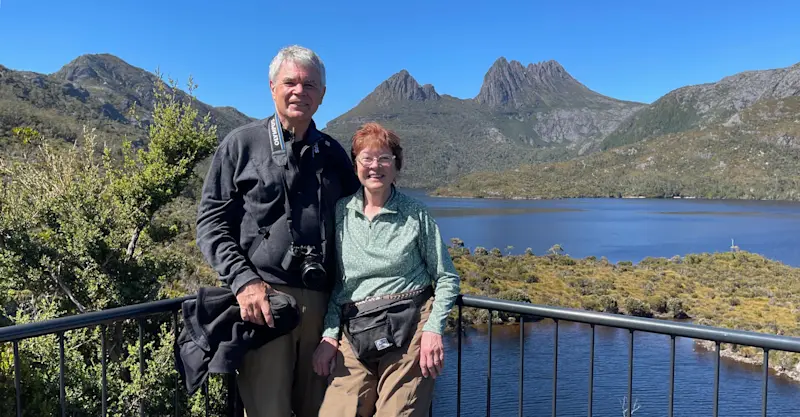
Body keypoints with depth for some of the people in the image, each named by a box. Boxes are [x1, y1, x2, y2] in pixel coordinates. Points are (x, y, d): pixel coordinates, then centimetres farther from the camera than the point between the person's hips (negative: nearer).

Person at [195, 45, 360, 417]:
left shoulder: (333, 153, 15)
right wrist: (243, 281, -13)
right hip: (262, 298, -3)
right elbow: (211, 222, 2)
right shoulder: (241, 144, 6)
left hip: (321, 302, 3)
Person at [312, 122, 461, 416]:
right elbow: (334, 281, 12)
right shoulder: (340, 212, 7)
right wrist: (330, 334, 2)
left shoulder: (415, 213, 2)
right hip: (354, 334, 2)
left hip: (409, 329, -2)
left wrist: (434, 329, -9)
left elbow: (447, 278, 4)